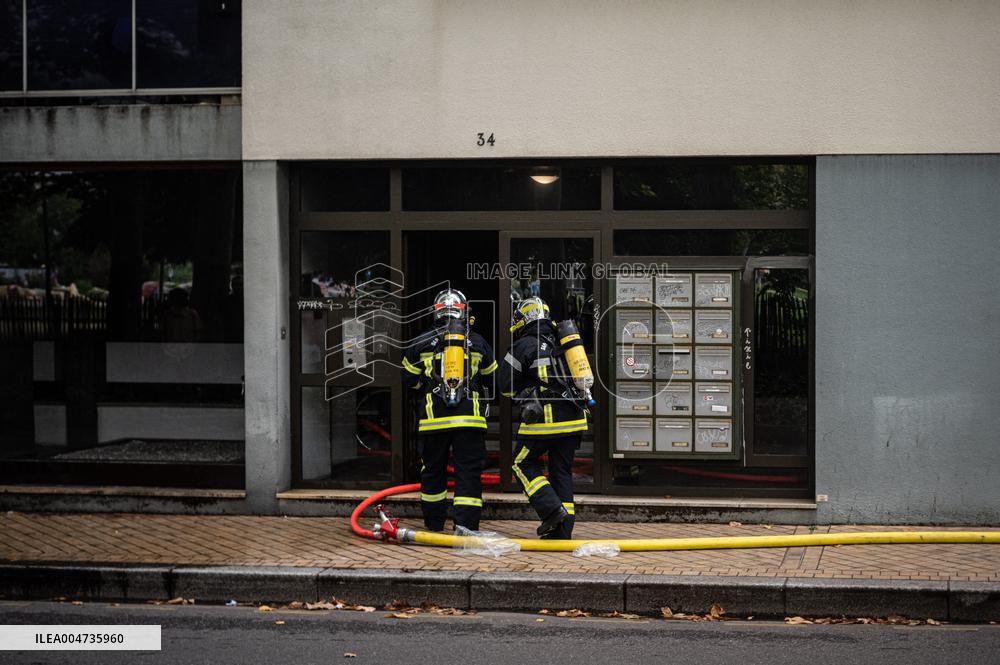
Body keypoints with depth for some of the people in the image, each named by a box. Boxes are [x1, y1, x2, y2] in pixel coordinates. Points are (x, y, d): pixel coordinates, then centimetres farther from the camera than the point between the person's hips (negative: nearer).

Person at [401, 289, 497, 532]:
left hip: (433, 419, 0)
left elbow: (409, 380, 11)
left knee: (433, 470, 14)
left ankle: (434, 524, 24)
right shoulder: (478, 343, 6)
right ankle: (466, 525, -8)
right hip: (470, 419, 0)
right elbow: (491, 378, 19)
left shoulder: (421, 343, 3)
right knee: (469, 473, 1)